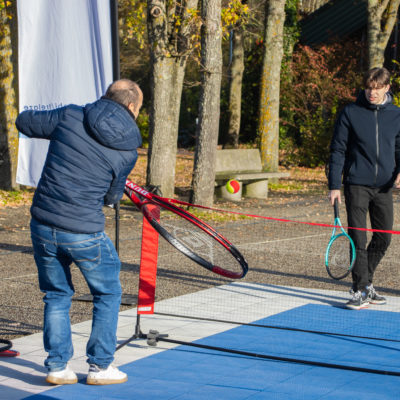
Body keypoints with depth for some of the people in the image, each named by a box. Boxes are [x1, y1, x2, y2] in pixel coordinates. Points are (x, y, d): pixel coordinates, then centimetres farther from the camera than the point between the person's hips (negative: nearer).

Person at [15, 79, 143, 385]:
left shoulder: (70, 116, -1)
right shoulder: (128, 149, -5)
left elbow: (24, 121, 12)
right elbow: (113, 196, 5)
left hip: (42, 226, 3)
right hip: (84, 233, -3)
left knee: (56, 295, 20)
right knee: (108, 293, 18)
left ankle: (57, 367, 19)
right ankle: (100, 366, 18)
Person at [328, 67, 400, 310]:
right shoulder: (351, 113, 0)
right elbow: (338, 150, 1)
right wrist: (334, 185, -5)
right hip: (357, 185, -3)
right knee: (358, 240, -7)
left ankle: (365, 283, 25)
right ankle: (360, 291, 0)